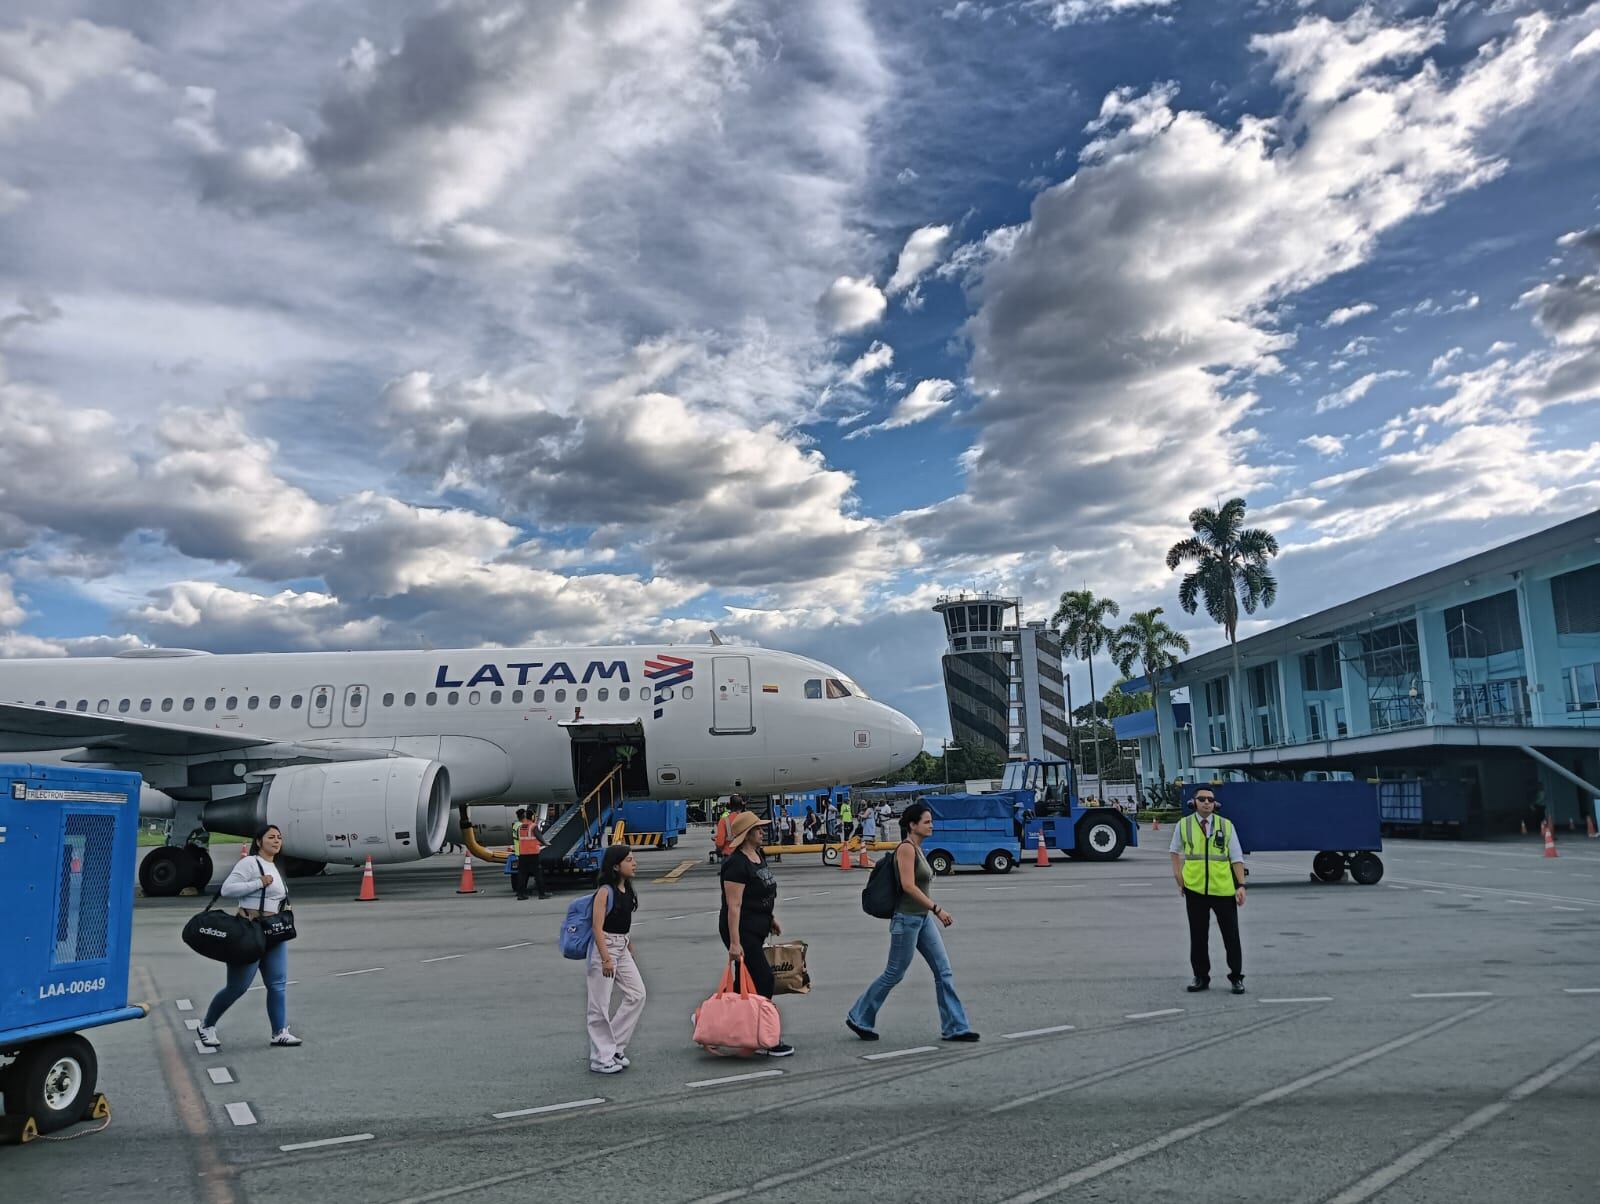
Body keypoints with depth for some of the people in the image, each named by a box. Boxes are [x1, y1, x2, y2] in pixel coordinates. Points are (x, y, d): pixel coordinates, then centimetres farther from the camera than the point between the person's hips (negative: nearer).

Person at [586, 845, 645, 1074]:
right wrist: (606, 959, -24)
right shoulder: (605, 892, -16)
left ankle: (614, 1047, 16)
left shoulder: (627, 890, 8)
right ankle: (601, 1058, 10)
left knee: (637, 994, 5)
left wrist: (631, 951, 21)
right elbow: (598, 928, -20)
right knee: (601, 1004, 0)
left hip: (622, 948, 8)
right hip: (604, 947, -8)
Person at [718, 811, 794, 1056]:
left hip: (757, 929, 10)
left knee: (744, 983, 15)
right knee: (763, 980, -7)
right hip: (742, 930, -10)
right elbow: (734, 905, -23)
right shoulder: (736, 863, -20)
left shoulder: (759, 856, 9)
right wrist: (734, 942, -25)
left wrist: (771, 918, 22)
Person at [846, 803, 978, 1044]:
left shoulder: (917, 849, 12)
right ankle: (858, 1018, 17)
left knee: (944, 971, 5)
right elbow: (908, 885, -23)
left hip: (923, 918, 9)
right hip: (906, 919, -9)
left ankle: (954, 1028, 11)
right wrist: (937, 909, -23)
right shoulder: (906, 848, -15)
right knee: (894, 974, 2)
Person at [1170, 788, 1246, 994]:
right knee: (1198, 935, 8)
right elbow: (1175, 851, 15)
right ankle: (1201, 977, 20)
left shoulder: (1226, 826, 2)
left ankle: (1236, 977, 19)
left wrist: (1241, 885, -7)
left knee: (1231, 935, 6)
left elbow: (1237, 858, 2)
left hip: (1224, 889, 0)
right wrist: (1179, 879, 7)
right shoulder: (1183, 825, 2)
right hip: (1195, 888, 0)